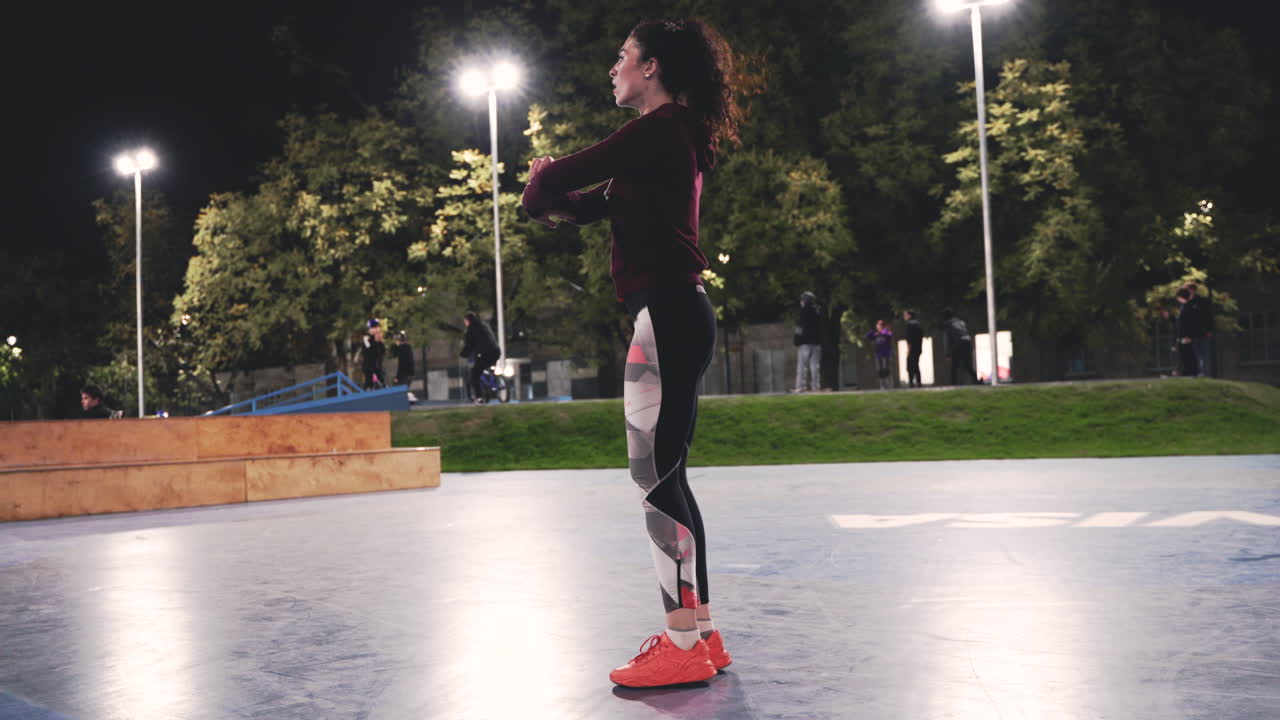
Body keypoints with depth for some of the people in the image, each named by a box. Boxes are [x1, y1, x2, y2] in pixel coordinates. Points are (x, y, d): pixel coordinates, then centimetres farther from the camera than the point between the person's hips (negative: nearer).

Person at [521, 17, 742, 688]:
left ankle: (682, 643, -6)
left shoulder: (661, 127, -7)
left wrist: (544, 182, 14)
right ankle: (701, 633, 16)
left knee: (654, 473, -10)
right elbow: (591, 201, 24)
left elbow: (567, 172, -7)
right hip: (676, 313, 10)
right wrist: (554, 198, 6)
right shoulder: (673, 139, 23)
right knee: (666, 475, 11)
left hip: (667, 311, -10)